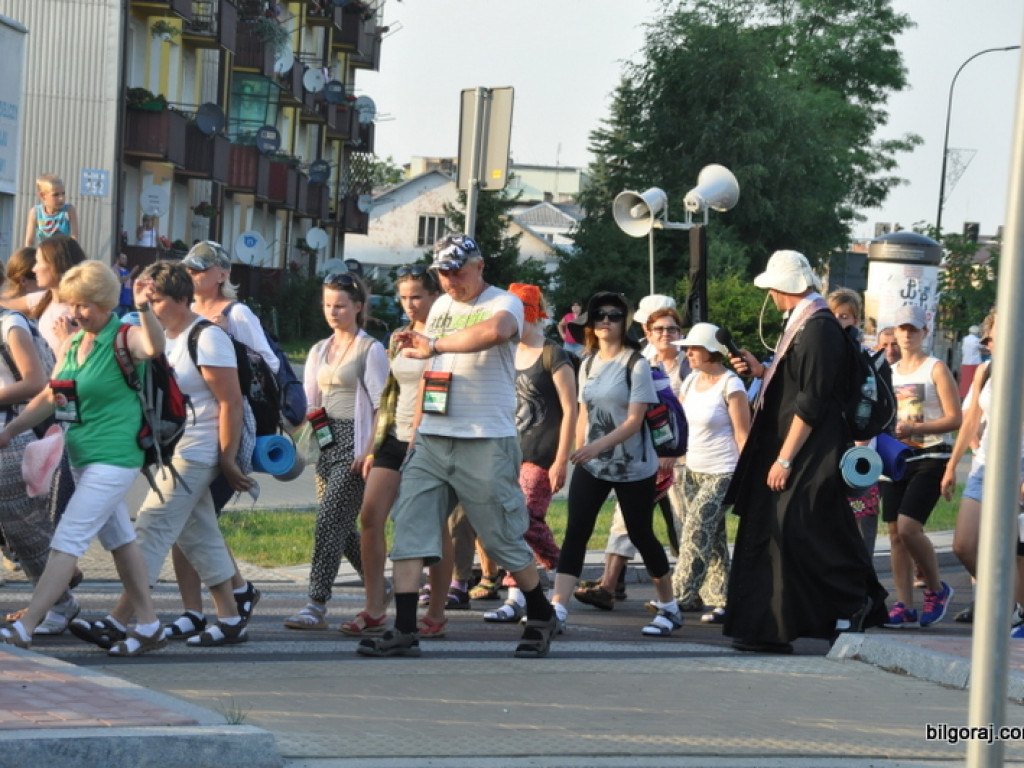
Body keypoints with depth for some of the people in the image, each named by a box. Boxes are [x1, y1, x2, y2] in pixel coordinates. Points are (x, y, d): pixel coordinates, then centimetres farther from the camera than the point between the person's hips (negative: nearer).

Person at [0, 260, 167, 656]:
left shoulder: (126, 338, -13)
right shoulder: (71, 344, 9)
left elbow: (154, 348, -36)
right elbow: (49, 397, 15)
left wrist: (144, 310, -53)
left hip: (114, 457, -9)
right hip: (84, 458, 9)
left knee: (67, 541, -11)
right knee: (119, 538, 15)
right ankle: (148, 626, 23)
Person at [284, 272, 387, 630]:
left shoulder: (370, 349, -2)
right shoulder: (319, 351, 18)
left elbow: (381, 406, -7)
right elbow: (308, 402, 20)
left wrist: (371, 451, -16)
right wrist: (309, 415, -2)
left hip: (354, 442, -7)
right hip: (326, 443, 7)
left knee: (330, 521, -14)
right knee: (343, 527, 8)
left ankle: (316, 605, -17)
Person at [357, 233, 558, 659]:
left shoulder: (504, 304, -6)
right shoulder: (440, 306, 16)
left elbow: (492, 331, -32)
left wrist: (433, 345, -28)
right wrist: (418, 431, 16)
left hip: (486, 444, -6)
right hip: (432, 442, 6)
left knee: (503, 538, 2)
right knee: (407, 528, -6)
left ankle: (542, 617, 22)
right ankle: (403, 631, -6)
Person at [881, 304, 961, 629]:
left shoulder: (936, 369, -2)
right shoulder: (889, 372, 16)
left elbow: (955, 419, -8)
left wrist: (915, 428, -19)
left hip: (930, 458, -6)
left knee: (908, 527, -18)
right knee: (895, 532, 0)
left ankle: (936, 590, 2)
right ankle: (904, 605, 5)